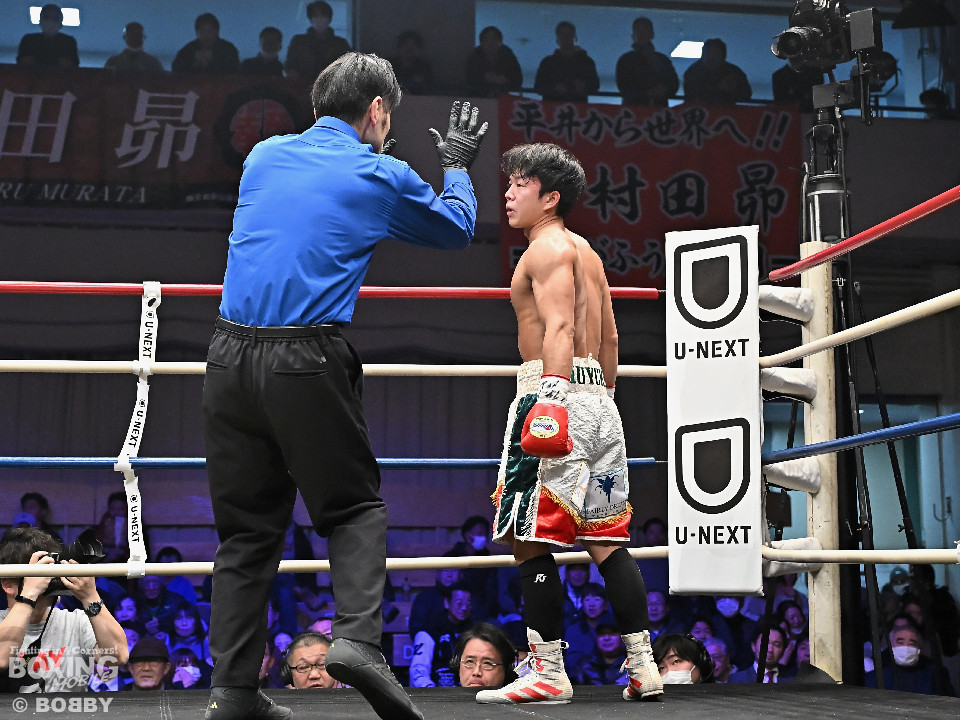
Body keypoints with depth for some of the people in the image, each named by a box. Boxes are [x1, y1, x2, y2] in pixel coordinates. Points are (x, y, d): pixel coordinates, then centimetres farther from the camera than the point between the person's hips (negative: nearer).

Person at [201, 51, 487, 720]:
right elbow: (456, 228, 20)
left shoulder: (264, 155, 15)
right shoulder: (381, 176, 3)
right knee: (355, 507, 11)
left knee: (246, 524, 11)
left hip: (231, 356, 5)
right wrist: (458, 165, 38)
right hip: (309, 362, -4)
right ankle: (358, 637, -11)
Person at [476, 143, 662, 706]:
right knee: (606, 538, 9)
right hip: (598, 398, 10)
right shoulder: (588, 253, 23)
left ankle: (549, 674, -5)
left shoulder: (546, 248, -5)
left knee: (531, 539, -6)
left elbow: (560, 327, -19)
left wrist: (552, 396, -29)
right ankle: (644, 669, 9)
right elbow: (610, 338, 26)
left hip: (557, 391, -10)